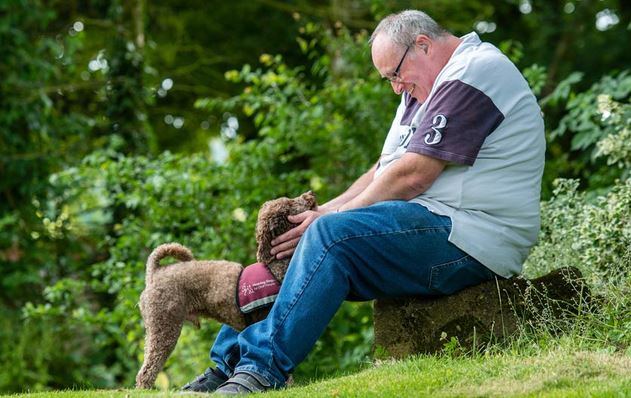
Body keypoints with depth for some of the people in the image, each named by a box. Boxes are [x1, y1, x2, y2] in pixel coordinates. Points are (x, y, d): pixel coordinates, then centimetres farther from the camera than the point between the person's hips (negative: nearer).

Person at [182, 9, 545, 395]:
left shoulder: (475, 72, -11)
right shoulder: (432, 86, 23)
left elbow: (412, 175, -18)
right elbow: (386, 170, 18)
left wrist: (329, 217, -11)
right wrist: (324, 213, 3)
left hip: (468, 238, -11)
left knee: (333, 235, -28)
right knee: (289, 247, 7)